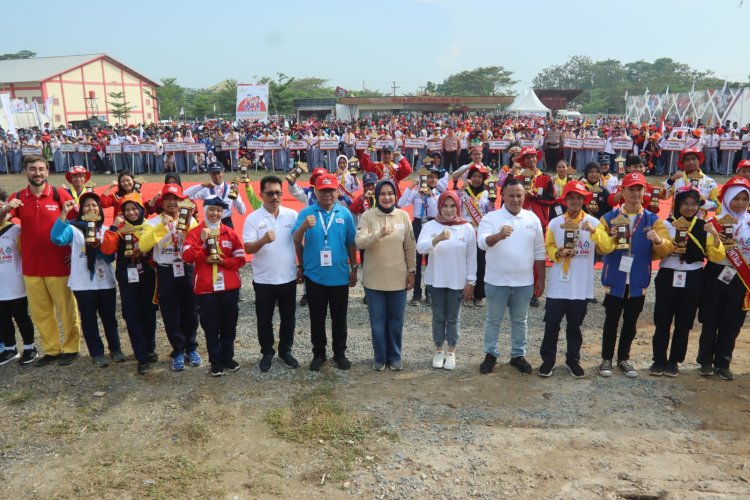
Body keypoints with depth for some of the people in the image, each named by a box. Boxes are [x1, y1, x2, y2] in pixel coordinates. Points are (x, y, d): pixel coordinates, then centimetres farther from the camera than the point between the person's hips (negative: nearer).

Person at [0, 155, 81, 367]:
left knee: (67, 308, 6)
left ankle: (71, 348, 17)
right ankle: (51, 349, 23)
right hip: (31, 266, 3)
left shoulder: (60, 194, -4)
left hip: (59, 265, -3)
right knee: (39, 311, 10)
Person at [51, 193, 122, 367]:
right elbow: (57, 238, -21)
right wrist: (64, 213, -26)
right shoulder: (74, 229, 0)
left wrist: (98, 246, -18)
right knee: (89, 320, 6)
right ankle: (97, 353, 16)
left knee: (109, 317, 12)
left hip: (106, 282, 2)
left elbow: (111, 256, 1)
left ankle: (115, 348, 27)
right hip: (83, 284, -2)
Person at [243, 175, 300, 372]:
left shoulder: (292, 215, 0)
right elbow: (248, 248, -11)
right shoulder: (253, 218, -6)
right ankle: (267, 352, 27)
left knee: (288, 318, 13)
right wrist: (263, 240, -31)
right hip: (264, 280, -1)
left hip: (288, 277, 2)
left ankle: (286, 350, 30)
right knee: (264, 319, 10)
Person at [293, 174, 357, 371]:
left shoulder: (345, 213, 0)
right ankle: (318, 354, 26)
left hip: (340, 276, 1)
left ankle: (340, 353, 27)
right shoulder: (306, 212, -3)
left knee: (339, 318, 12)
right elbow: (296, 241, -8)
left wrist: (354, 268, 8)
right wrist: (304, 227, -26)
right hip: (314, 276, -1)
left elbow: (351, 243, 5)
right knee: (317, 318, 11)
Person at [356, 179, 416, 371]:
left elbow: (410, 247, 4)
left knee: (396, 320, 12)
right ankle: (380, 357, 25)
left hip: (398, 278, 1)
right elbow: (359, 242, -18)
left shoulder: (403, 216, 0)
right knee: (377, 321, 9)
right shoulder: (367, 216, -6)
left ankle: (395, 356, 29)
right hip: (374, 279, -1)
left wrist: (412, 271, 3)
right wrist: (379, 234, -33)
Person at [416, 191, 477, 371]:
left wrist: (470, 282, -2)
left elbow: (471, 257, -1)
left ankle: (451, 351, 25)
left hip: (458, 281, 0)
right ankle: (439, 350, 27)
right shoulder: (430, 226, -5)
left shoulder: (467, 228, -4)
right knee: (438, 317, 11)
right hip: (436, 280, 0)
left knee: (453, 317, 10)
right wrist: (438, 238, -36)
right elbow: (420, 248, -20)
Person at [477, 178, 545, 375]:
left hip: (524, 282, 3)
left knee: (520, 321, 15)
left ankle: (518, 355, 29)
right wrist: (498, 235, -43)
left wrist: (541, 279, 7)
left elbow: (539, 252, 7)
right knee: (493, 320, 11)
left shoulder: (532, 218, 3)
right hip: (496, 281, -2)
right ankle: (490, 354, 25)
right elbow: (482, 242, -23)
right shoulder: (491, 217, -7)